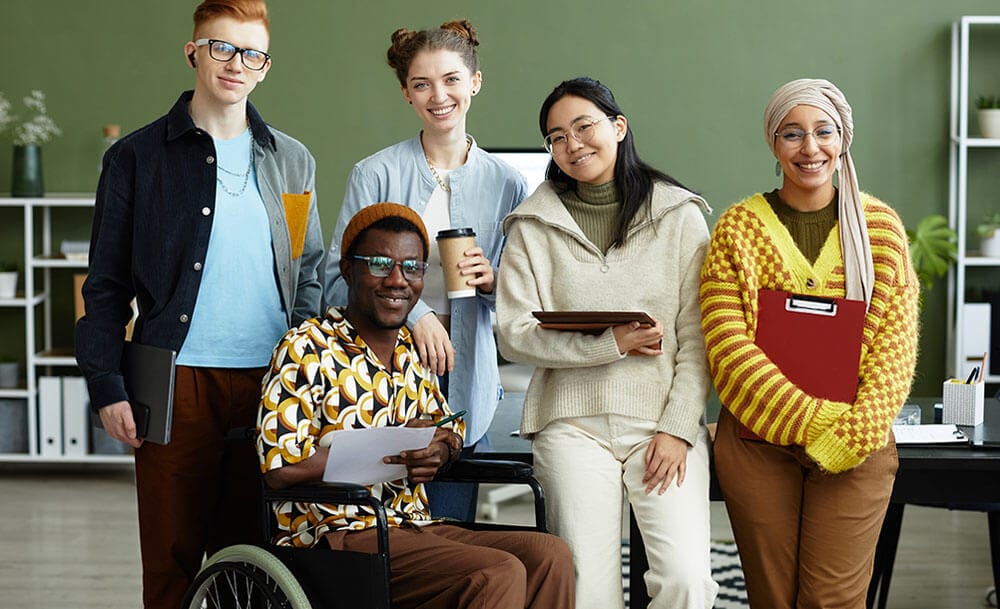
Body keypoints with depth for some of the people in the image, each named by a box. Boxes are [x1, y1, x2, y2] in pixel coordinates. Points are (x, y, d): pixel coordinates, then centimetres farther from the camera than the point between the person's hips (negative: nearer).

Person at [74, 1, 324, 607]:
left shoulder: (293, 163, 14)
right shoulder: (137, 157, 5)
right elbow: (105, 288, 4)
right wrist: (108, 390, -5)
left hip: (271, 383, 2)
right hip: (178, 381, -2)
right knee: (172, 557, 0)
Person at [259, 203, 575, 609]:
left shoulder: (417, 351, 16)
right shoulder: (305, 349, -6)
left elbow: (449, 428, 25)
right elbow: (281, 467, -15)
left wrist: (441, 450, -1)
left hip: (416, 528, 7)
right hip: (338, 537, -7)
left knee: (550, 555, -15)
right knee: (498, 573, -27)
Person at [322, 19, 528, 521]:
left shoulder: (506, 184, 9)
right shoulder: (376, 174, 1)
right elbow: (339, 277, -5)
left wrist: (493, 281, -8)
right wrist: (414, 314, -18)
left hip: (464, 382, 2)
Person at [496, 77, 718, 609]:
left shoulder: (680, 215, 6)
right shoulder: (534, 227, 8)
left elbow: (698, 338, 2)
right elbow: (514, 334, 0)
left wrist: (678, 429, -7)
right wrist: (611, 343, -10)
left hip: (664, 420, 0)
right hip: (574, 422, 0)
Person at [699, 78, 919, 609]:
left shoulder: (880, 225, 5)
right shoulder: (738, 227, 2)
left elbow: (896, 343, 1)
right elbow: (727, 345, -7)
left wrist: (853, 434, -12)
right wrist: (810, 421, -14)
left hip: (856, 446, 0)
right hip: (757, 441, 0)